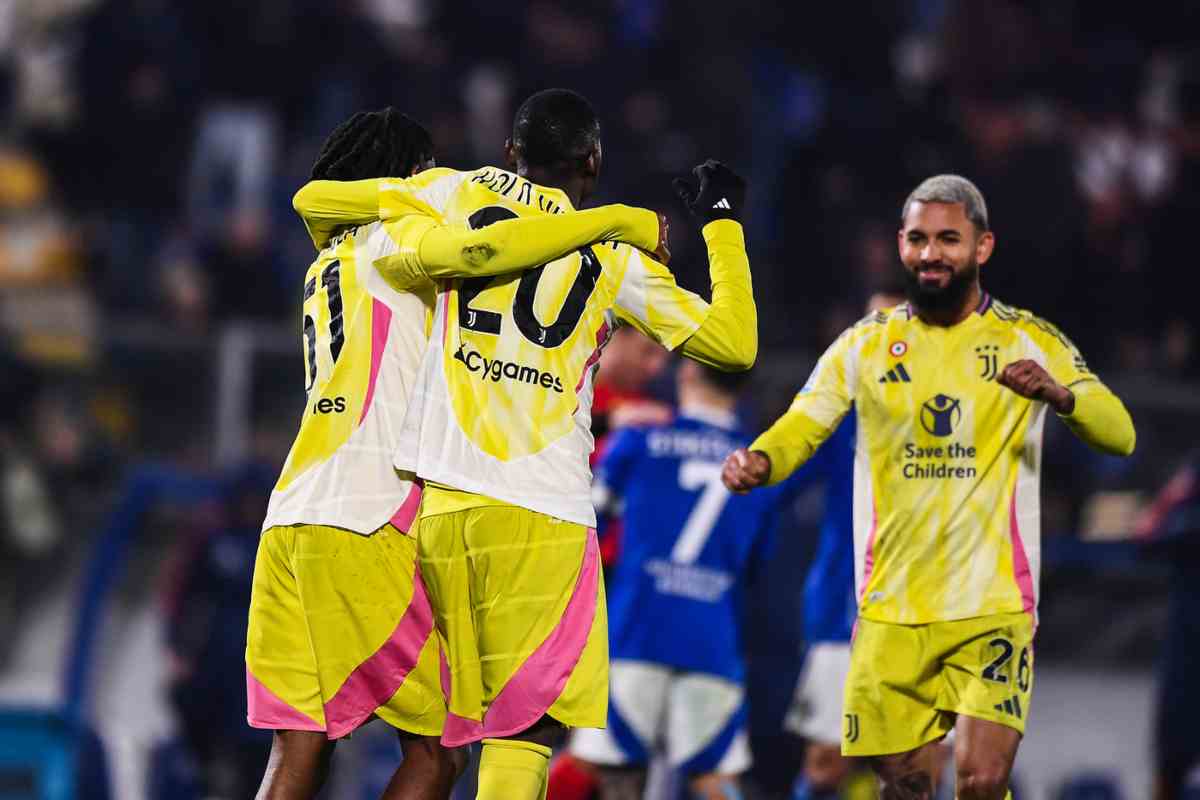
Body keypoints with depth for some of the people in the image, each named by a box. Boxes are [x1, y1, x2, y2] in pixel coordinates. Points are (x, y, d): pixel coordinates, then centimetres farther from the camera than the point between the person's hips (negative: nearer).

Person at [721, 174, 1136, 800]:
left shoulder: (1030, 342, 2)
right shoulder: (865, 345, 7)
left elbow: (1119, 435, -7)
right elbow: (800, 428, 2)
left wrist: (1059, 395, -30)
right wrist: (758, 460, -22)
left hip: (994, 605, -2)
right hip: (890, 608, 2)